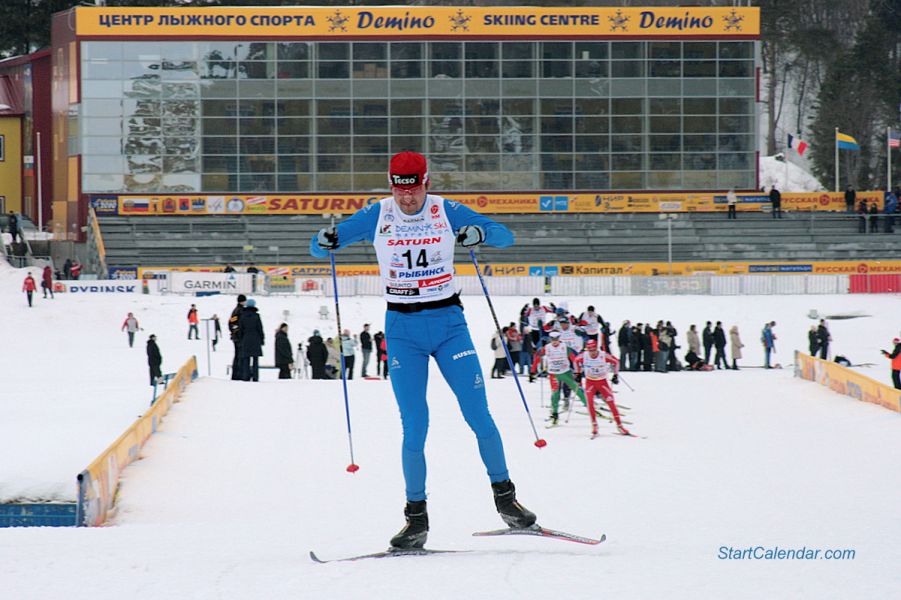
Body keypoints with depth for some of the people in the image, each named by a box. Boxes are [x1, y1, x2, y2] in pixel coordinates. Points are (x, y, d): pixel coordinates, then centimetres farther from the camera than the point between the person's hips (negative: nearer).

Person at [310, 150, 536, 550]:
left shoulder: (447, 212, -3)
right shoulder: (376, 216, -1)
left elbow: (506, 237, -4)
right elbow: (320, 248, 2)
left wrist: (481, 233, -26)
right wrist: (325, 242, -22)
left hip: (448, 323, 0)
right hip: (402, 329, 0)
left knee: (479, 415, -5)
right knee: (414, 426, -5)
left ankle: (505, 498, 11)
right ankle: (416, 518, 4)